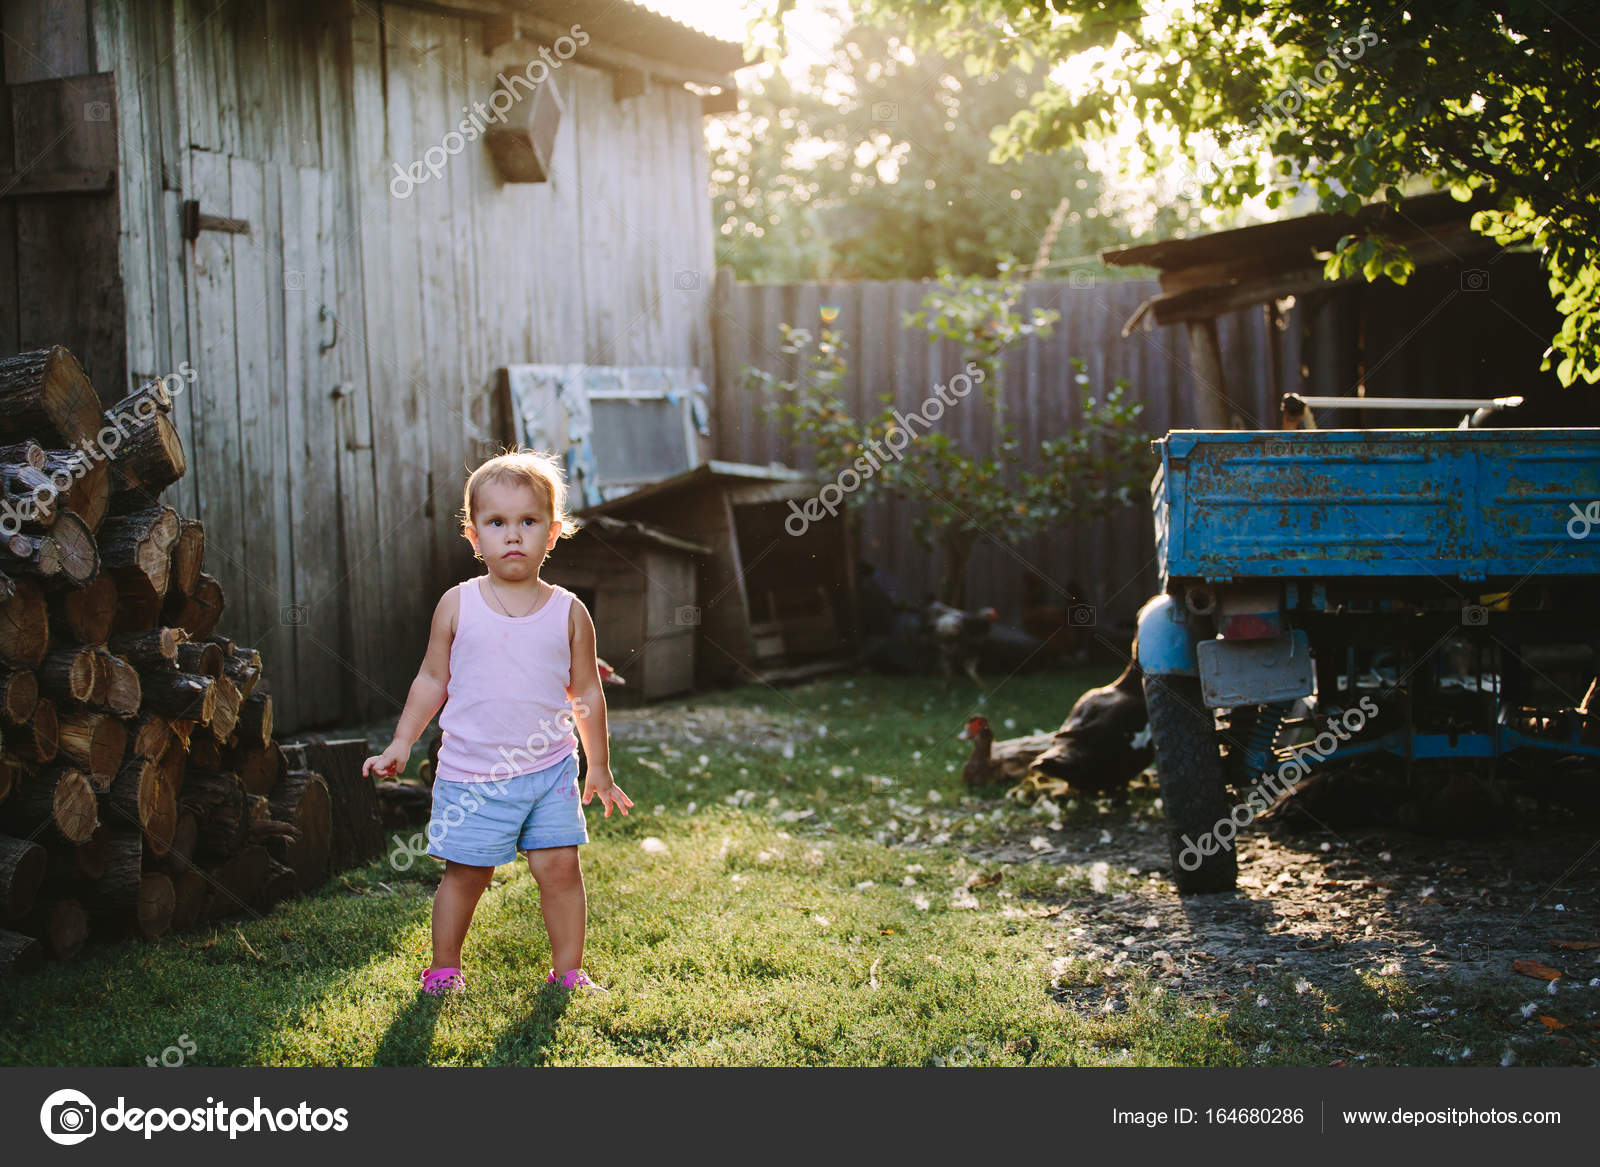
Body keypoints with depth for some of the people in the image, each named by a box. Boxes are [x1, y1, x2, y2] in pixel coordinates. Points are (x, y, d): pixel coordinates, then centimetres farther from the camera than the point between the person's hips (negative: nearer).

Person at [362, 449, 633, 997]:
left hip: (550, 770, 1)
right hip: (472, 774, -1)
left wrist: (599, 768, 12)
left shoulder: (568, 612, 0)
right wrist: (401, 744, 5)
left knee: (560, 867, -2)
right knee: (466, 873, 5)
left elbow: (587, 693, 8)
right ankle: (444, 968, 25)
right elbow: (432, 680, 8)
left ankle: (568, 972, 14)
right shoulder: (457, 605, -2)